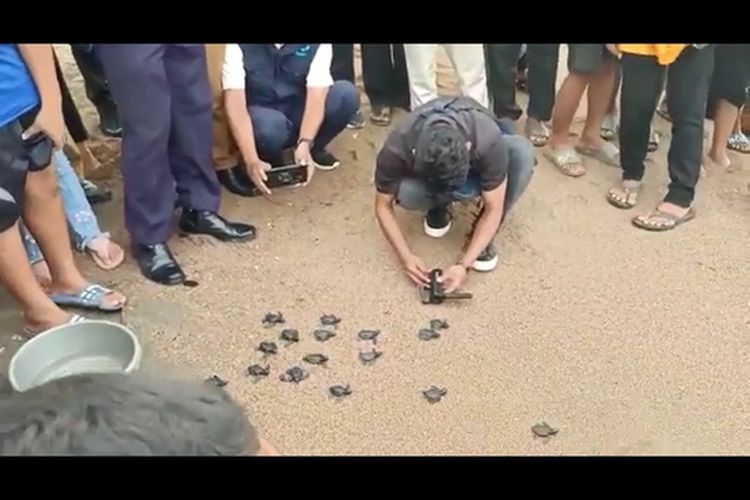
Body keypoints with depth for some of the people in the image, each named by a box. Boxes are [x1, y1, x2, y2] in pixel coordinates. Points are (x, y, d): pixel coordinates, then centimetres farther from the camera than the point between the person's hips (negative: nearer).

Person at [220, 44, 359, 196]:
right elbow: (235, 101, -29)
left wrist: (304, 144, -40)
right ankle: (272, 161, -4)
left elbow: (317, 93, -24)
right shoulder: (238, 47, -22)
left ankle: (314, 148, 1)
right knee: (270, 126, -38)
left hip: (299, 111, 3)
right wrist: (251, 161, -41)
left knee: (347, 94, -25)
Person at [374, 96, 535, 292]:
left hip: (475, 164, 0)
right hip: (421, 170, 0)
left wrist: (464, 264, -38)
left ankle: (481, 237, -15)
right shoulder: (396, 150, -38)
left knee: (523, 152, -34)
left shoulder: (488, 141, -41)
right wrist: (406, 257, -32)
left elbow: (493, 209, -31)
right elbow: (383, 206, -22)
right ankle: (440, 205, 1)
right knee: (405, 194, -36)